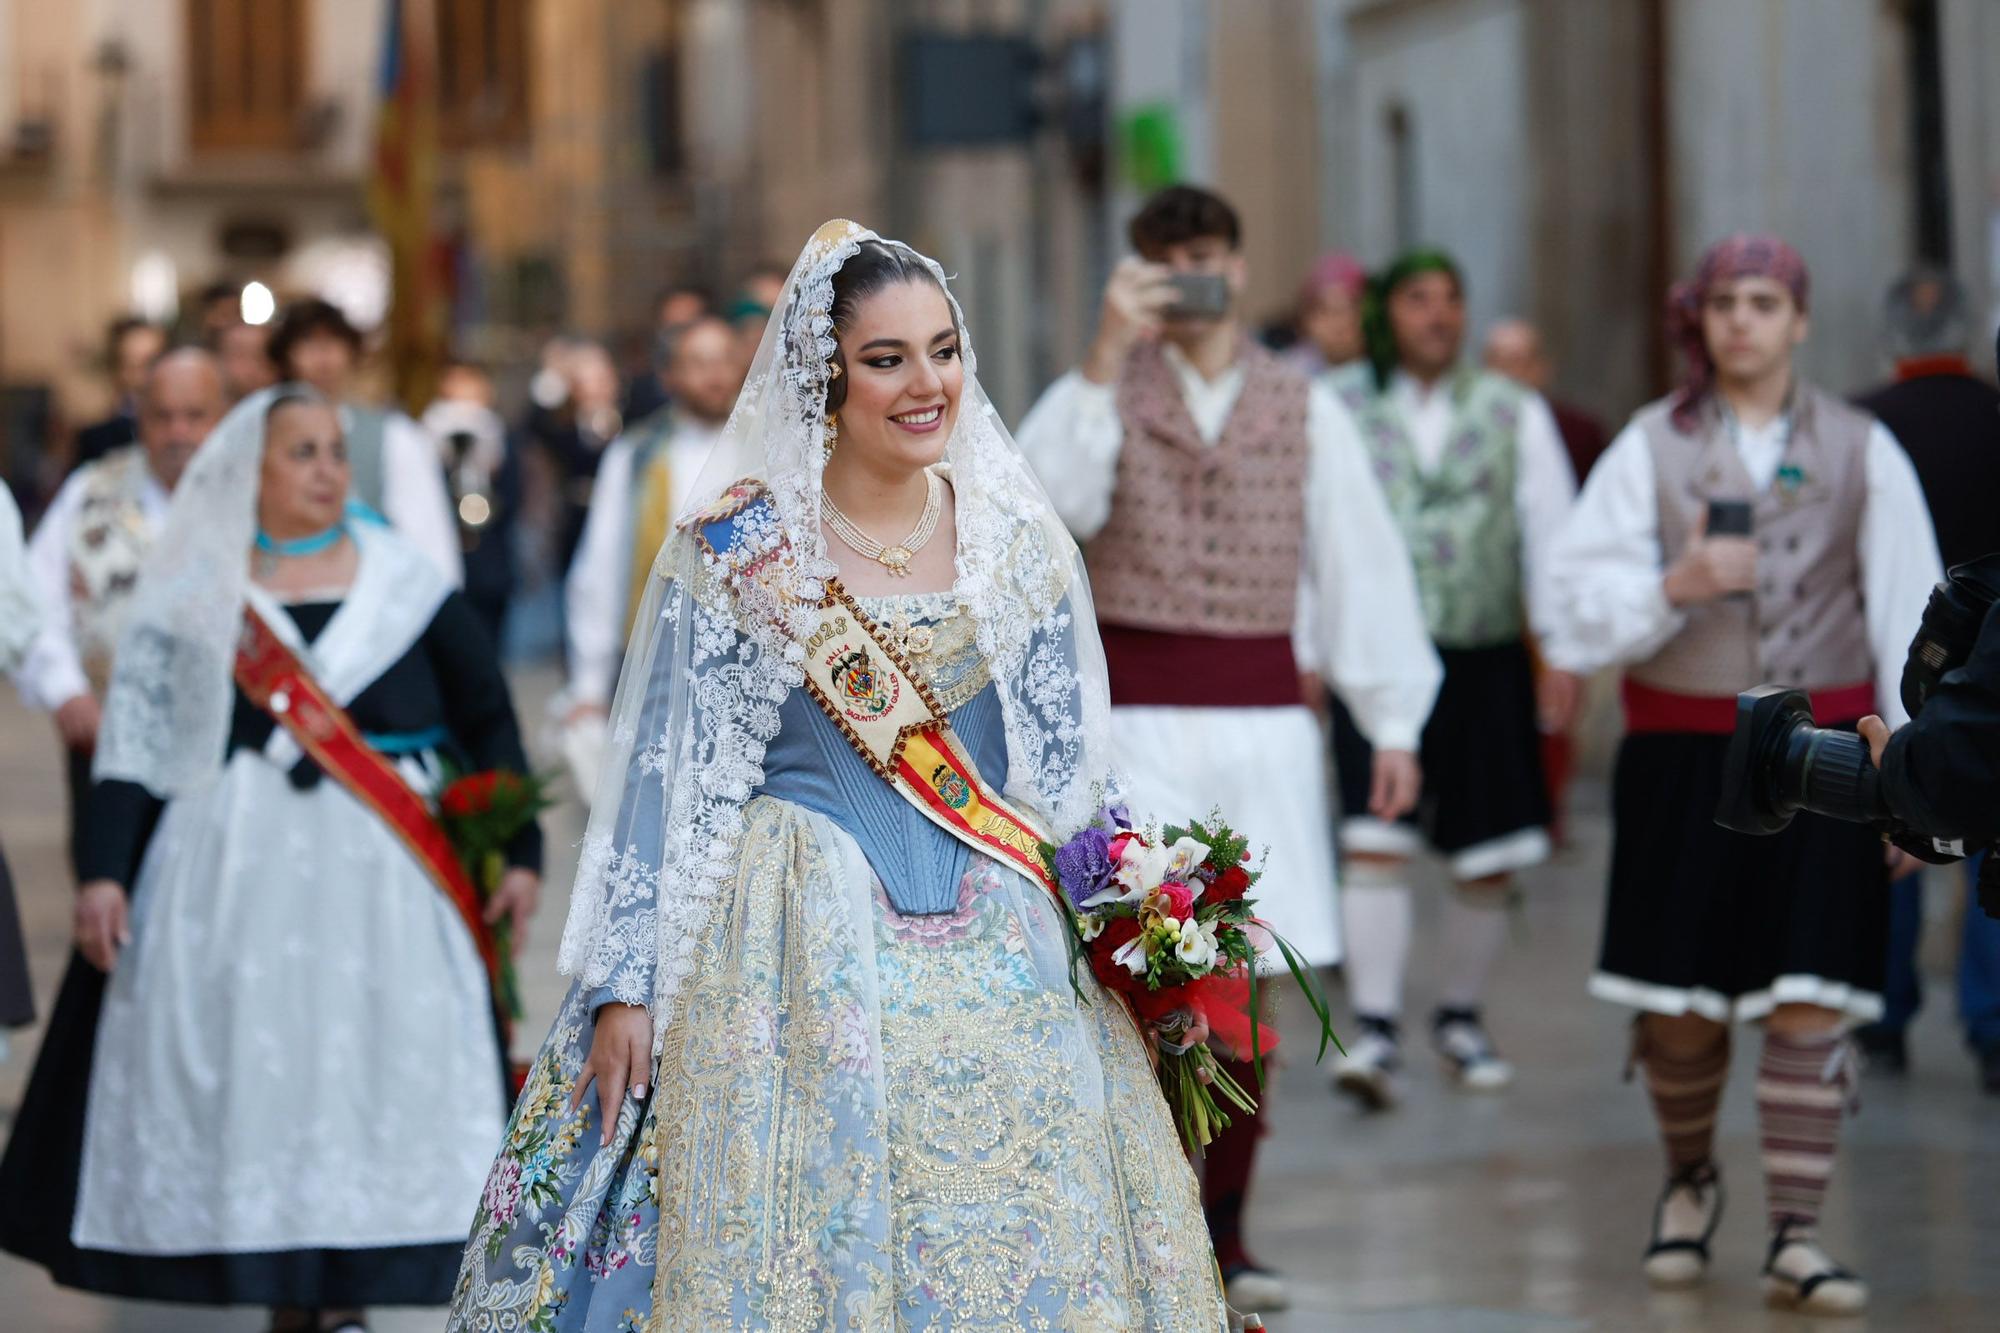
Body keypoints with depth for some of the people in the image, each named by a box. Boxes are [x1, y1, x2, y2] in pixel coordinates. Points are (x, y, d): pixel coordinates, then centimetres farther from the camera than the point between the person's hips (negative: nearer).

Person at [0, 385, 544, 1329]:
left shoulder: (405, 586, 8)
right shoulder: (194, 593, 7)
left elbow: (489, 722, 8)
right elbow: (134, 743, 2)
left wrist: (520, 854, 0)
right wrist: (104, 872, -8)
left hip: (377, 882, 0)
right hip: (234, 880, 0)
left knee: (369, 1071, -6)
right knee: (250, 1070, -3)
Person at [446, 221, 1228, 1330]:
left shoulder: (1021, 544, 7)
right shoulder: (735, 548, -2)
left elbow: (1070, 769, 11)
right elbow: (661, 771, -1)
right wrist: (622, 986, -5)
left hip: (1000, 962, 3)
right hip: (797, 952, -3)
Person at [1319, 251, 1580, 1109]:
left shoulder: (1514, 413, 8)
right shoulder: (1338, 409, 3)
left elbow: (1552, 532, 7)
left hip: (1486, 661, 2)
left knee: (1486, 861, 7)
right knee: (1375, 845, -14)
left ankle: (1461, 1019, 25)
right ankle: (1375, 1032, -14)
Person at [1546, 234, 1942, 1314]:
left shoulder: (1861, 451, 6)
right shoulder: (1650, 446, 5)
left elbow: (1905, 616, 5)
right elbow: (1587, 597, -1)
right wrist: (1676, 584, -20)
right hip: (1681, 750, 1)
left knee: (1808, 1004, -7)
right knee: (1679, 1003, 4)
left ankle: (1794, 1236, -1)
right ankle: (1689, 1179, 32)